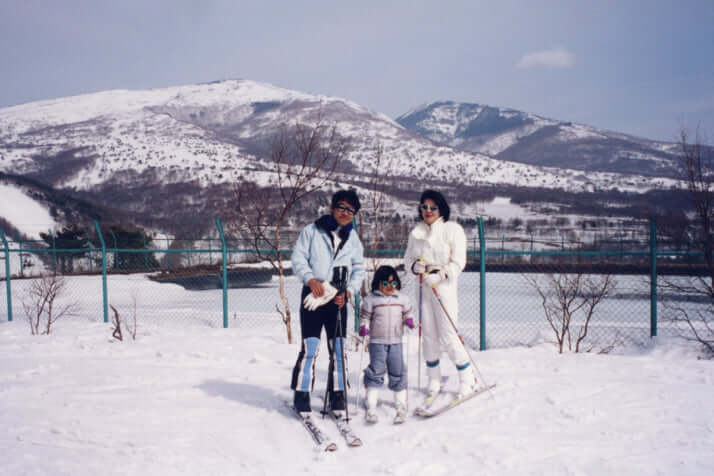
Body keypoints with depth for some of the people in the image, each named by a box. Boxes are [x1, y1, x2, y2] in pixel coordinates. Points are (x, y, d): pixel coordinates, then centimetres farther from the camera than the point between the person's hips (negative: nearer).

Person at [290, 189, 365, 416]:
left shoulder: (353, 238, 14)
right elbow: (298, 258, -1)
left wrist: (349, 291, -2)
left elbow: (359, 269, 13)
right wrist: (310, 279, -17)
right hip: (313, 295, -3)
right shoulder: (311, 231, 3)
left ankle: (337, 395, 16)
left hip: (338, 298, 4)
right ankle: (301, 394, 2)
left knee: (339, 348, 6)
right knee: (310, 347, -9)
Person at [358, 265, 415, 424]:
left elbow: (407, 314, 16)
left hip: (396, 342, 3)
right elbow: (364, 316, 2)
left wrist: (409, 321, -5)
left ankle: (401, 406, 17)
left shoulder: (402, 299, 7)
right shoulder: (370, 300, -2)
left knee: (398, 373, 6)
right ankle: (371, 408, 1)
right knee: (376, 372, -5)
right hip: (377, 342, -3)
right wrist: (364, 327, -16)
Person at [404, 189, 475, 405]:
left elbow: (458, 262, -8)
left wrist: (440, 275, -20)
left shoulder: (453, 230, -5)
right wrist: (415, 265, -6)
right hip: (424, 288, 5)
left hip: (445, 287, -5)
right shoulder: (416, 232, 10)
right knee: (429, 336, 6)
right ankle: (434, 381, 18)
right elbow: (408, 257, 16)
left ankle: (468, 379, 9)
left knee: (448, 337, -7)